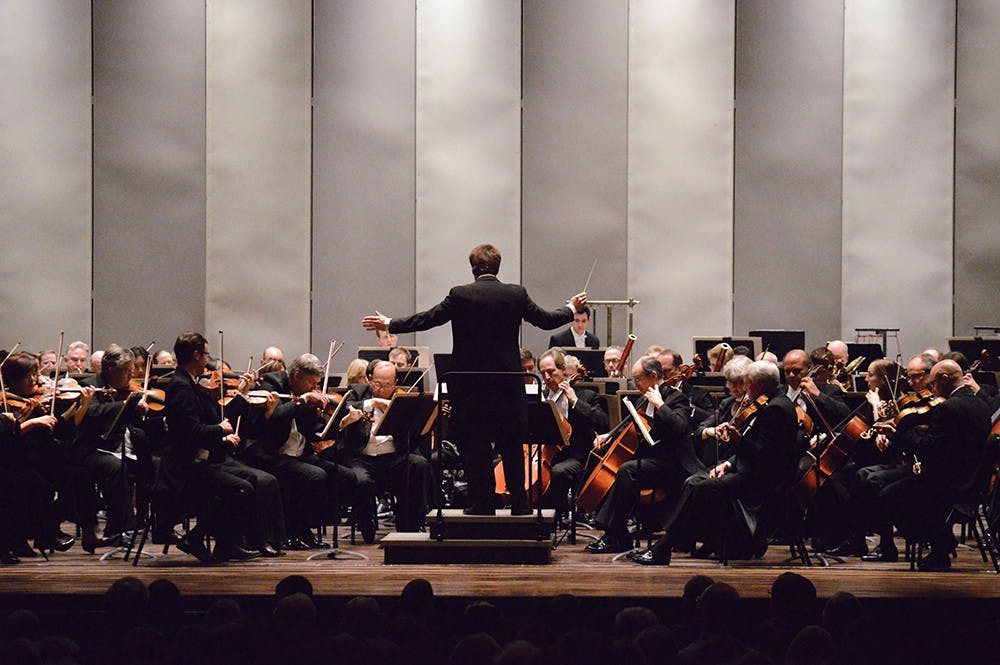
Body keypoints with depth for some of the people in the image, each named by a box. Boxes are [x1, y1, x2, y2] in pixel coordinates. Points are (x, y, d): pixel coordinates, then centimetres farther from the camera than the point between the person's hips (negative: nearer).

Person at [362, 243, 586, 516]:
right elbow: (546, 320, 9)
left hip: (470, 384, -2)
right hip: (508, 385, 2)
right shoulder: (516, 294, -1)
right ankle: (519, 504, 12)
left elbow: (425, 320, -4)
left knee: (475, 446, 4)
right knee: (511, 446, 9)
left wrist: (388, 324, 8)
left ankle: (483, 503, 4)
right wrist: (572, 308, 28)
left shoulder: (460, 295, -8)